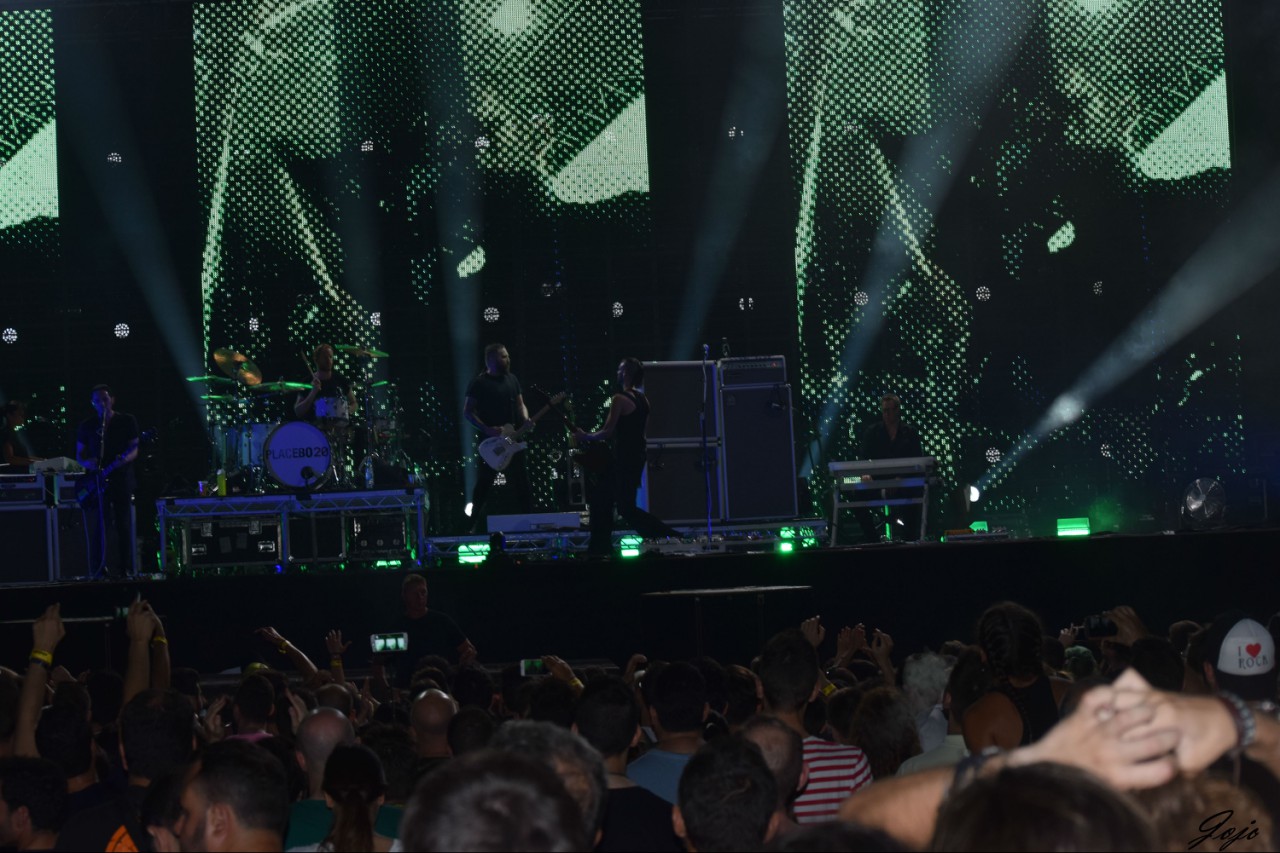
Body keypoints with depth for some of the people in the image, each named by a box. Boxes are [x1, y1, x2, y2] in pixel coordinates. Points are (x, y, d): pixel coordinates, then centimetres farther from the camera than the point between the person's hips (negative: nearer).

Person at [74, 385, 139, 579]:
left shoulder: (127, 421, 6)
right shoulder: (87, 425, 11)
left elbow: (134, 448, 2)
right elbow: (79, 455, 14)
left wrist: (125, 459, -21)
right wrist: (88, 463, -9)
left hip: (121, 478, -1)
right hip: (97, 480, 1)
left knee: (123, 525, -3)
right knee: (98, 525, -6)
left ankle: (124, 569, 1)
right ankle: (98, 569, -5)